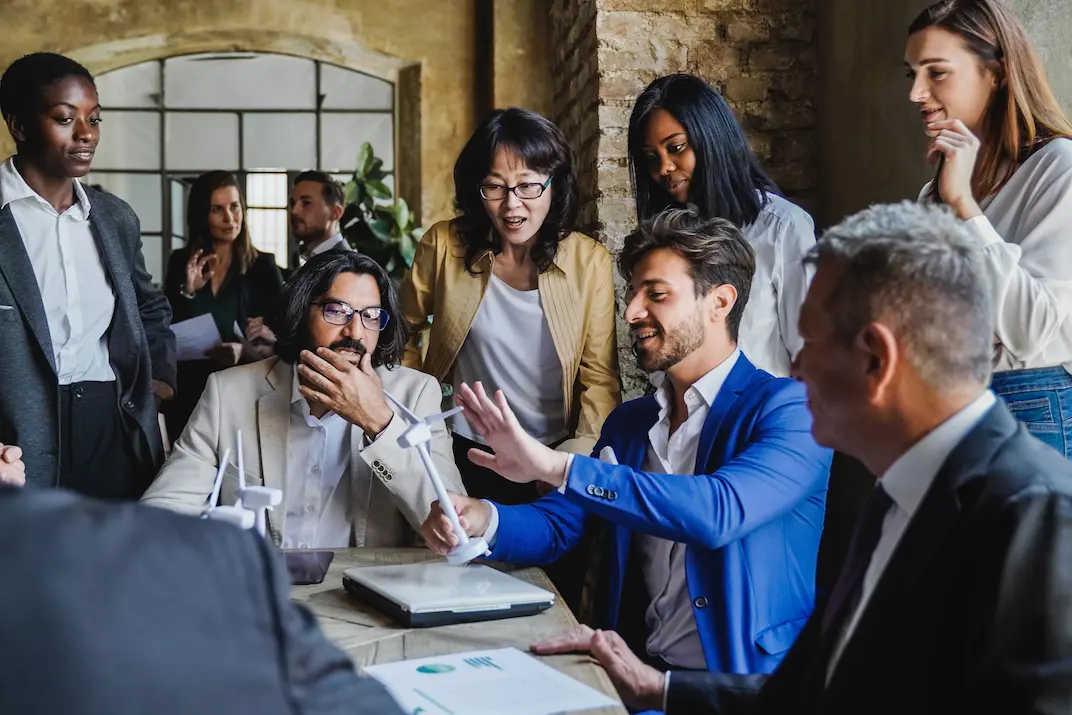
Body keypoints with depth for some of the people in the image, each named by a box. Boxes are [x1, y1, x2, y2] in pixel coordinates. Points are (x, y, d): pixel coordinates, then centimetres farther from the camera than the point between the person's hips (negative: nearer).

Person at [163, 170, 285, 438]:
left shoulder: (263, 266, -1)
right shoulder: (180, 263, 5)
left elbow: (280, 343, -5)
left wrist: (245, 352, -23)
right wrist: (186, 292, -13)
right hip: (187, 394, 2)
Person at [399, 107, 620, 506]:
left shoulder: (589, 262, -10)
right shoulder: (445, 246, -9)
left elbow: (600, 378, -10)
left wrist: (580, 464, -20)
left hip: (555, 455, 0)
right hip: (465, 453, 1)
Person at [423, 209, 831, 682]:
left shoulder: (789, 409, -8)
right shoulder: (627, 423, 16)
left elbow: (720, 511, -26)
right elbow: (557, 524, 15)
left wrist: (557, 467, -30)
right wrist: (483, 520, -9)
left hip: (748, 680, -6)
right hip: (635, 671, 6)